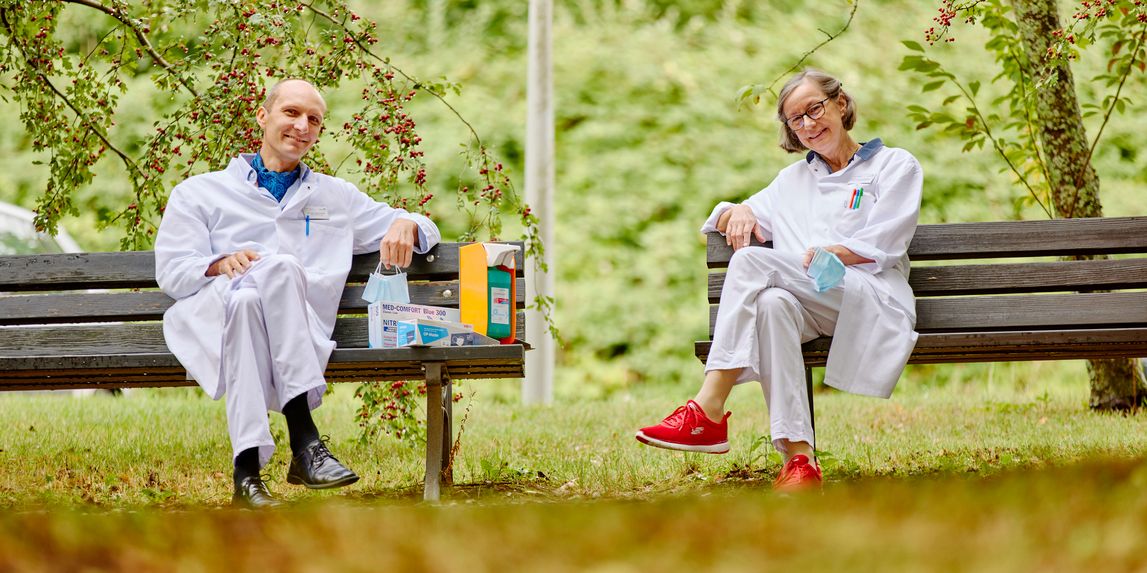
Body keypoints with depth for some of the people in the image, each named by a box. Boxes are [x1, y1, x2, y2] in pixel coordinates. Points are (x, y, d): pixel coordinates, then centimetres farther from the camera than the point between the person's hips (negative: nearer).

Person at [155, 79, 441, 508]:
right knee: (278, 268, -37)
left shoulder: (336, 197, 32)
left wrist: (405, 226, 6)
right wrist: (222, 263, -11)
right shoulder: (199, 193, 24)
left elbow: (425, 230, 32)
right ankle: (304, 441, -43)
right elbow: (171, 271, 11)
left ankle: (248, 472, -44)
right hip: (211, 319, -1)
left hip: (299, 336, 1)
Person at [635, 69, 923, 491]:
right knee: (773, 303, -37)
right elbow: (726, 218, 33)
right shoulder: (794, 178, 32)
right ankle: (798, 459, -45)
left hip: (872, 302, -4)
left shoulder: (896, 166, 16)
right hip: (810, 308, 4)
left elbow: (881, 245, 1)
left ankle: (709, 411, -39)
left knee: (754, 261, -28)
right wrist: (740, 213, 9)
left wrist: (821, 256, -10)